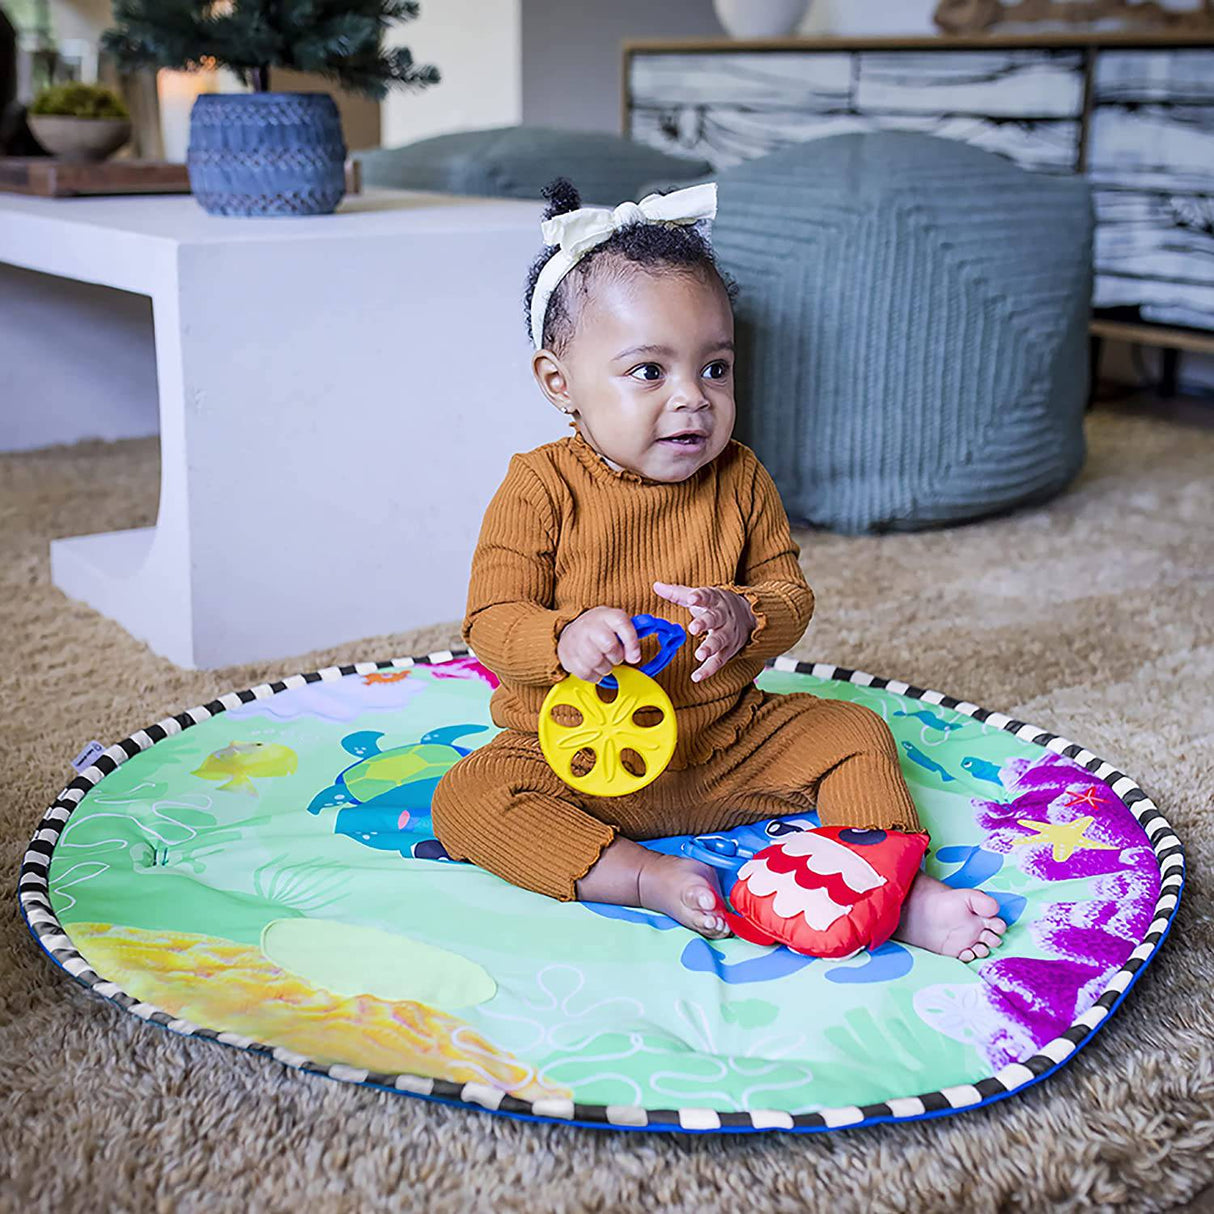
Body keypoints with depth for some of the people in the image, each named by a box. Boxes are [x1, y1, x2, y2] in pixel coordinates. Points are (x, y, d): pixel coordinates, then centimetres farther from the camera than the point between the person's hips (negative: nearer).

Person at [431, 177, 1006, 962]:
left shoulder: (740, 479, -2)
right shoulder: (541, 488, -13)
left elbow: (790, 590, 2)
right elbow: (494, 622, -16)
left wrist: (745, 618, -23)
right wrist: (567, 638, -38)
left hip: (731, 742, 3)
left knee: (854, 734, -6)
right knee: (467, 801, -26)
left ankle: (903, 889, -7)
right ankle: (645, 878, -30)